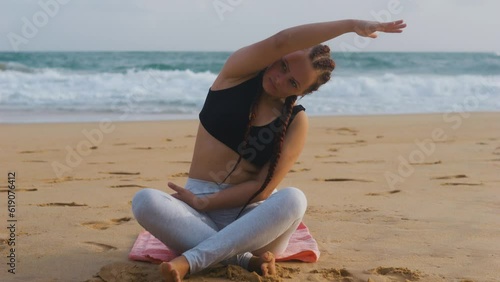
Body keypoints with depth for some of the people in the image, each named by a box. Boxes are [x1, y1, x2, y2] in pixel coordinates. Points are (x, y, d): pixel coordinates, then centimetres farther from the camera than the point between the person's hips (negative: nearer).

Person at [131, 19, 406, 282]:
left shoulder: (296, 121, -2)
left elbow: (264, 188, -8)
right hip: (200, 209, 0)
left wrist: (203, 203, -14)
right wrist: (352, 24, -22)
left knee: (293, 199, -34)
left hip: (250, 213, 0)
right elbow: (280, 41, -21)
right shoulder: (239, 72, -1)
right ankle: (245, 259, -29)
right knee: (145, 201, -31)